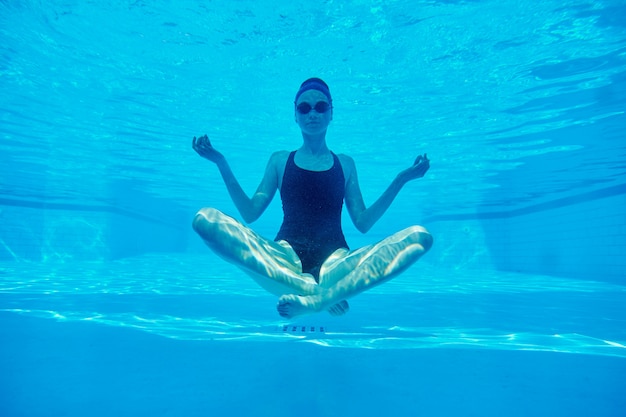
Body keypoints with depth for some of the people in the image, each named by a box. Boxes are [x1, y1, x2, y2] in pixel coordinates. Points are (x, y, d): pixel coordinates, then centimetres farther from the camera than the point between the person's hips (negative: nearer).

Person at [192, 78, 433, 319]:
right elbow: (250, 213, 10)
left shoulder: (345, 164, 19)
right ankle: (312, 289, -33)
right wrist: (221, 163, 5)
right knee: (205, 219, -24)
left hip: (334, 265, 1)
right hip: (285, 261, 0)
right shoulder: (281, 160, 18)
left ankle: (316, 299, -38)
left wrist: (400, 180, 6)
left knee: (420, 237, -22)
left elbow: (363, 223, 11)